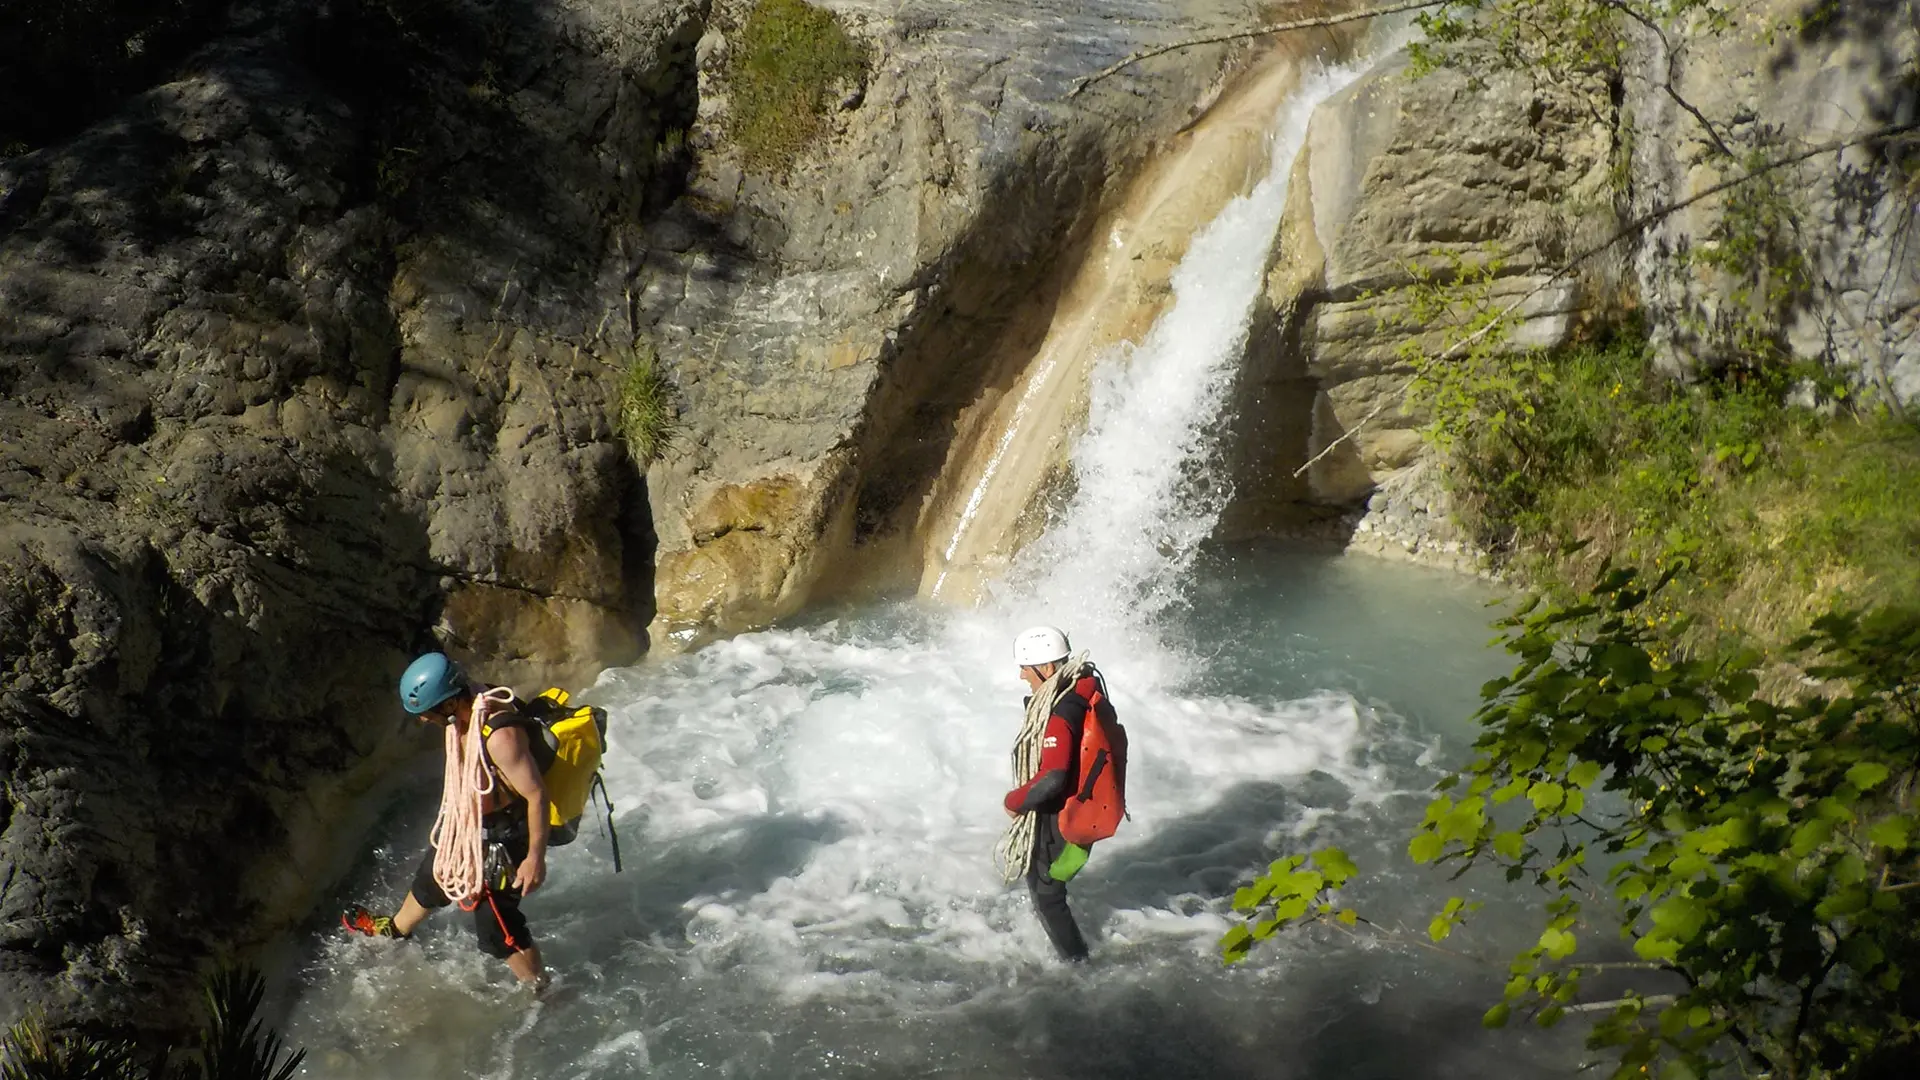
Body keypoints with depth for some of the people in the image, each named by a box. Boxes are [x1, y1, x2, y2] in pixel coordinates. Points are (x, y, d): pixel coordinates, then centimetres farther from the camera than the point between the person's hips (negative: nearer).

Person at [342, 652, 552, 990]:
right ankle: (394, 930, 61)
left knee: (497, 927, 1)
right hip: (463, 827, 9)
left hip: (498, 840, -9)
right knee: (430, 880, 32)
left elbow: (537, 794, -30)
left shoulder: (500, 734, -37)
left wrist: (535, 858, -24)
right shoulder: (468, 710, -9)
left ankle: (540, 993, 21)